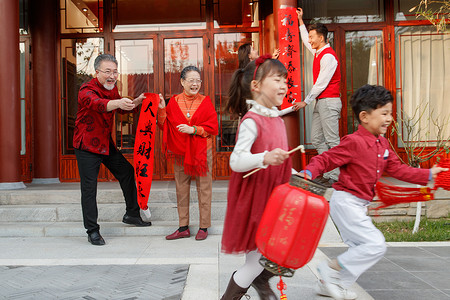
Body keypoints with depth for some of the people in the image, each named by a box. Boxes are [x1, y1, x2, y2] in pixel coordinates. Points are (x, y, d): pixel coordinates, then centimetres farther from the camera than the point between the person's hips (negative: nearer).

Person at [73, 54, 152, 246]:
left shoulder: (112, 89, 5)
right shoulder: (87, 90, -19)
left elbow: (122, 108, 20)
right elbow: (97, 104, -42)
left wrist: (136, 101, -1)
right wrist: (117, 103, -62)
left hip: (106, 144, 8)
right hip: (87, 146, -7)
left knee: (127, 171, 9)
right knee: (89, 188, -4)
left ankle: (132, 214, 25)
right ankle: (92, 231, 7)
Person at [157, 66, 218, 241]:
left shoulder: (205, 102, 0)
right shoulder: (174, 102, 4)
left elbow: (213, 127, -6)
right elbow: (164, 126, 4)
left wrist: (193, 129, -17)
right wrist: (162, 110, -10)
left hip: (202, 152, -2)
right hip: (180, 152, 3)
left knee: (204, 189, 3)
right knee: (181, 190, 9)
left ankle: (204, 227, 15)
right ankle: (183, 228, 21)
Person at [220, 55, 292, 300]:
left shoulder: (278, 120, 10)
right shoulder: (251, 121, -18)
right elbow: (236, 161, -26)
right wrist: (265, 158, -40)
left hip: (274, 195, 8)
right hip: (254, 196, -8)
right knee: (261, 251, 1)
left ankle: (260, 279, 42)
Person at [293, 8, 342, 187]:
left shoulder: (328, 56, -13)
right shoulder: (318, 52, 15)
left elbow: (321, 84, -16)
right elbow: (306, 41, 36)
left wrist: (306, 102, -10)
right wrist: (300, 21, 37)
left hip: (329, 102, -10)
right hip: (320, 102, 10)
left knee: (332, 140, -7)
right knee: (317, 140, 8)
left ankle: (335, 177, -2)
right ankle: (328, 173, 13)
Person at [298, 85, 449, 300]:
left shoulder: (382, 144, 9)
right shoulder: (353, 142, -18)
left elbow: (397, 169, 15)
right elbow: (326, 159, -18)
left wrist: (427, 174, 14)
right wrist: (308, 173, -35)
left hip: (359, 205, 10)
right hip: (345, 201, -10)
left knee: (361, 248, 16)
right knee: (375, 245, -11)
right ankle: (331, 269, -1)